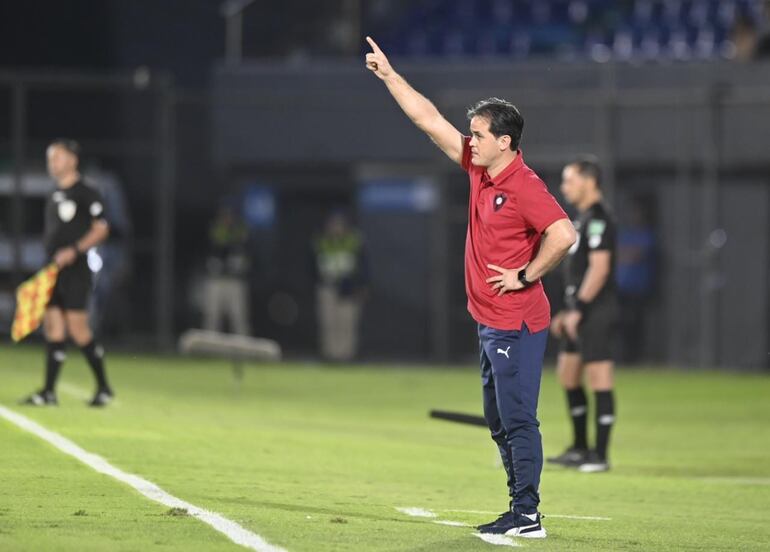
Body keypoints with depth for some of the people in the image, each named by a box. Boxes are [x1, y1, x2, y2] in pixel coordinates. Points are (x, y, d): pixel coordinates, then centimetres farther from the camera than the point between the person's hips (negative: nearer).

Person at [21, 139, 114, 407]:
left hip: (75, 271, -8)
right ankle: (49, 392, 2)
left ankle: (104, 387, 3)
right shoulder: (54, 196, 17)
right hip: (53, 271, 8)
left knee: (78, 329, -9)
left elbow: (101, 229, -10)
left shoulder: (86, 193, -7)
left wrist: (75, 250, -20)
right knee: (53, 328, 3)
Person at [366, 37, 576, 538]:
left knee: (517, 420, -9)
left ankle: (527, 516, -7)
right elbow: (431, 121, 14)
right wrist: (389, 75, 15)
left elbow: (563, 234, -28)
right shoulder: (480, 170, 9)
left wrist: (526, 276, -17)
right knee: (500, 422, 13)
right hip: (491, 323, 10)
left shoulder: (524, 186, -17)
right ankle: (520, 510, 19)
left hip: (516, 324, -10)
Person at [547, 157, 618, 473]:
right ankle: (580, 449, 24)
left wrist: (579, 309, -22)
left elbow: (599, 268, -21)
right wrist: (568, 311, 22)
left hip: (596, 313, -11)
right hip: (581, 313, 11)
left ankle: (600, 456, -6)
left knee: (599, 379, -8)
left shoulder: (598, 219, -13)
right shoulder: (583, 219, 18)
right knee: (567, 375, 15)